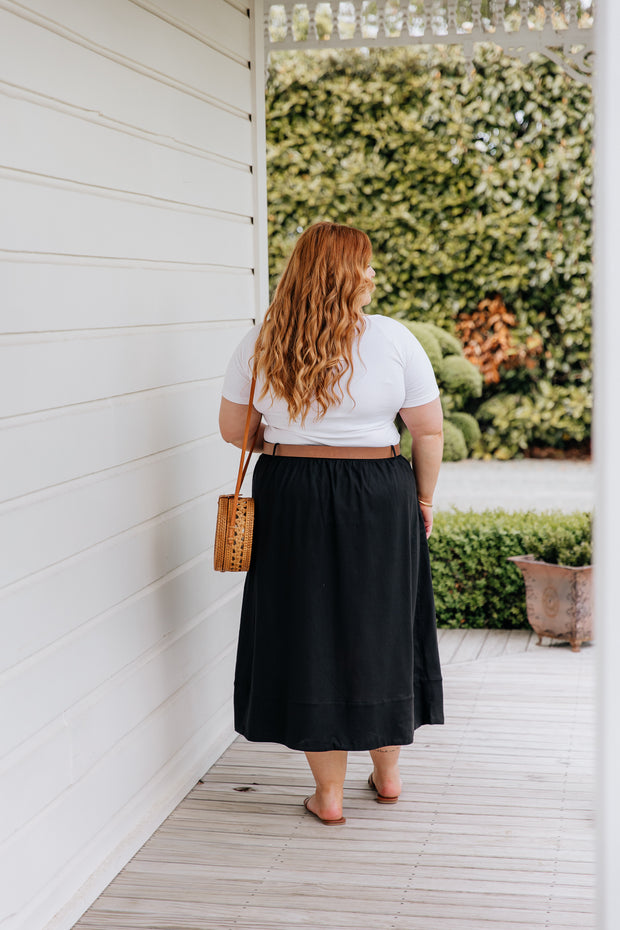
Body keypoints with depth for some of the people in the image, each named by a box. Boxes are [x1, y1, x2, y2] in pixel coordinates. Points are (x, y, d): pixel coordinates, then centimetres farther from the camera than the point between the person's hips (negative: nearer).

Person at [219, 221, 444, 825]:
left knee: (307, 637, 9)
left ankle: (328, 792, 16)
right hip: (380, 497, 0)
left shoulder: (259, 345, -3)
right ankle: (386, 774, 30)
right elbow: (430, 431, -3)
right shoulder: (393, 339, -9)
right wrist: (423, 497, 11)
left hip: (290, 501, 1)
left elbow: (233, 428, 6)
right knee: (380, 630, 16)